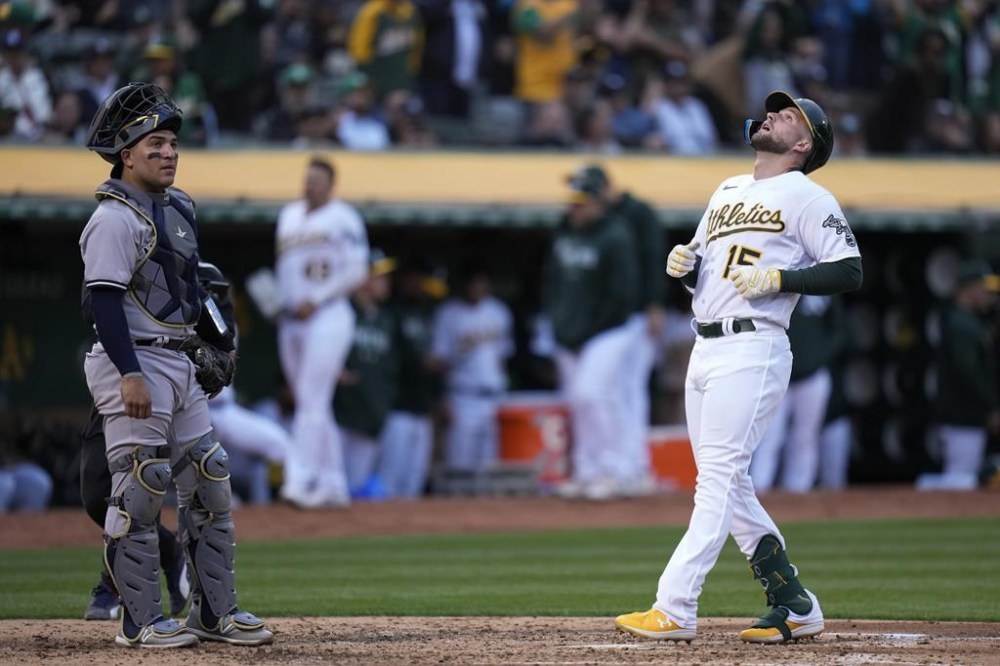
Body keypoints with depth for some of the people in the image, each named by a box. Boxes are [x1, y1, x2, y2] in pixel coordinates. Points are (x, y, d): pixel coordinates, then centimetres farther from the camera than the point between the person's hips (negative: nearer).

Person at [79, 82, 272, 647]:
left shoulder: (179, 208, 14)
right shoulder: (115, 218, -13)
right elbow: (104, 298, -19)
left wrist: (214, 342, 20)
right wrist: (130, 375, -25)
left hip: (180, 363, 9)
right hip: (135, 365, -9)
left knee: (210, 484, 9)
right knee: (139, 494, -7)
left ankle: (216, 611, 16)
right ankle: (141, 621, -2)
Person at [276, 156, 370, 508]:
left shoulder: (343, 217, -3)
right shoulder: (289, 214, 17)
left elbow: (357, 271, -8)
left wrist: (315, 300, -15)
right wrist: (278, 302, 8)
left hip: (327, 317, -7)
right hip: (290, 321, 7)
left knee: (312, 401, -15)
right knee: (309, 405, 7)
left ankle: (300, 479, -22)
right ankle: (333, 485, 11)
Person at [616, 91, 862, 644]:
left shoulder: (807, 198, -1)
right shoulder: (726, 192, 22)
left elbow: (848, 271, -8)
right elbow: (698, 269, 27)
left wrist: (778, 278, -17)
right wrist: (683, 264, 4)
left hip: (752, 351, -9)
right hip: (705, 350, 9)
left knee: (718, 478, -13)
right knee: (729, 486, 8)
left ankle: (674, 610, -19)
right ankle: (794, 607, 13)